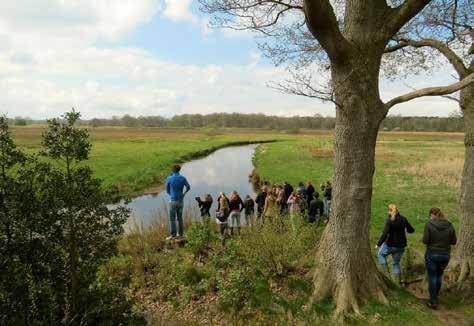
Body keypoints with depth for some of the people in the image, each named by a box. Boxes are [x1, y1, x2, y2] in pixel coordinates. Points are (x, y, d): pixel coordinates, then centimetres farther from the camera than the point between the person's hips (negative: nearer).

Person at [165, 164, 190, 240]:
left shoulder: (169, 178, -5)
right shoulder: (183, 178, 1)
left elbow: (167, 190, 6)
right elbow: (188, 187, -10)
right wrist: (184, 193, 8)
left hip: (173, 200, -4)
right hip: (180, 200, 4)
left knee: (172, 218, 0)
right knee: (180, 217, 12)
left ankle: (173, 234, -2)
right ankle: (180, 233, 16)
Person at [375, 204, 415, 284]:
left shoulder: (389, 220, -19)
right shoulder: (403, 219, -4)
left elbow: (385, 234, -25)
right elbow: (411, 230, 6)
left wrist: (378, 244, -19)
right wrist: (405, 229, 28)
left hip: (391, 244, -5)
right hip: (401, 245, 5)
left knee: (381, 254, 23)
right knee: (396, 263, 21)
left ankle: (387, 274, 13)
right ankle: (399, 281, 23)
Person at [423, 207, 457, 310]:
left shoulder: (429, 224, -14)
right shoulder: (449, 225, -3)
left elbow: (425, 241, -15)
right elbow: (453, 241, 2)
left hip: (432, 254, -4)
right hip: (445, 255, 4)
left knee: (432, 277, 8)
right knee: (439, 276, 21)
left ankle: (433, 302, 14)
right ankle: (435, 296, 36)